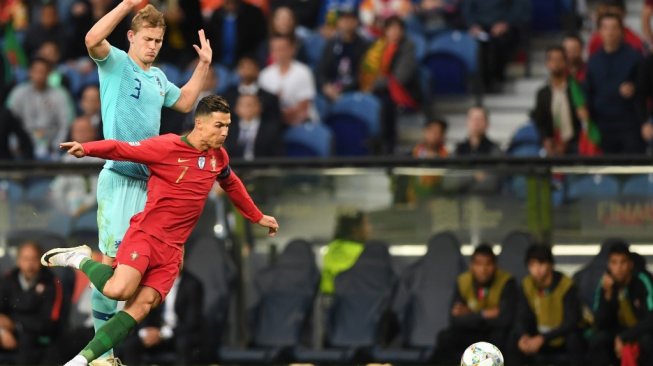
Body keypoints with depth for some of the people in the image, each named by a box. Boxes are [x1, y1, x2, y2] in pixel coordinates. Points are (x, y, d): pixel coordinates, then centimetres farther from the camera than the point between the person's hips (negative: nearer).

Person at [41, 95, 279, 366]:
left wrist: (258, 217, 39)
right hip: (146, 233, -6)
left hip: (172, 248, 6)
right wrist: (86, 149, -31)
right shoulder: (167, 147, -12)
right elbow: (122, 149, -13)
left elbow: (232, 185, 30)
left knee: (142, 306, -10)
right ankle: (81, 259, 3)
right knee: (119, 290, -28)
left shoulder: (218, 156, 9)